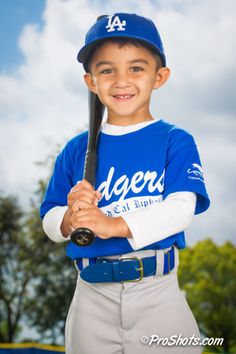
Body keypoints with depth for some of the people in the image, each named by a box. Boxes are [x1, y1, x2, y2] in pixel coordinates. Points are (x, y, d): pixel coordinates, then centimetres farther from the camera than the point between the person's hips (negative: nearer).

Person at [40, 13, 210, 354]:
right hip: (92, 293, 2)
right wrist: (71, 217, -17)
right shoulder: (76, 150, 6)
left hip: (156, 290, -2)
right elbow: (49, 221, 6)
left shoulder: (175, 141, -1)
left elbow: (181, 209, -15)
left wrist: (113, 224, -27)